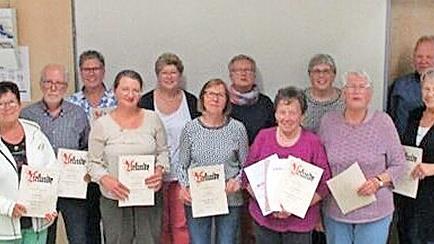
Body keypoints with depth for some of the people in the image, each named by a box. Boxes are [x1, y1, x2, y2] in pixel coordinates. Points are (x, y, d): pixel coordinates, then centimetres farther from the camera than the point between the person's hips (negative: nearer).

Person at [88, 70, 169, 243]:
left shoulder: (152, 119, 3)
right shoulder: (101, 124, -2)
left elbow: (163, 151, 12)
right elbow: (94, 162, 0)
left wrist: (160, 170, -7)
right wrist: (106, 180, -17)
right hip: (114, 199, -1)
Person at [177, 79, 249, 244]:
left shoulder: (237, 128, -1)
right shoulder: (190, 128, 0)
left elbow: (245, 165, 5)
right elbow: (182, 165, 7)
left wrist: (237, 180, -13)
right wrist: (184, 186, -9)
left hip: (229, 199, 0)